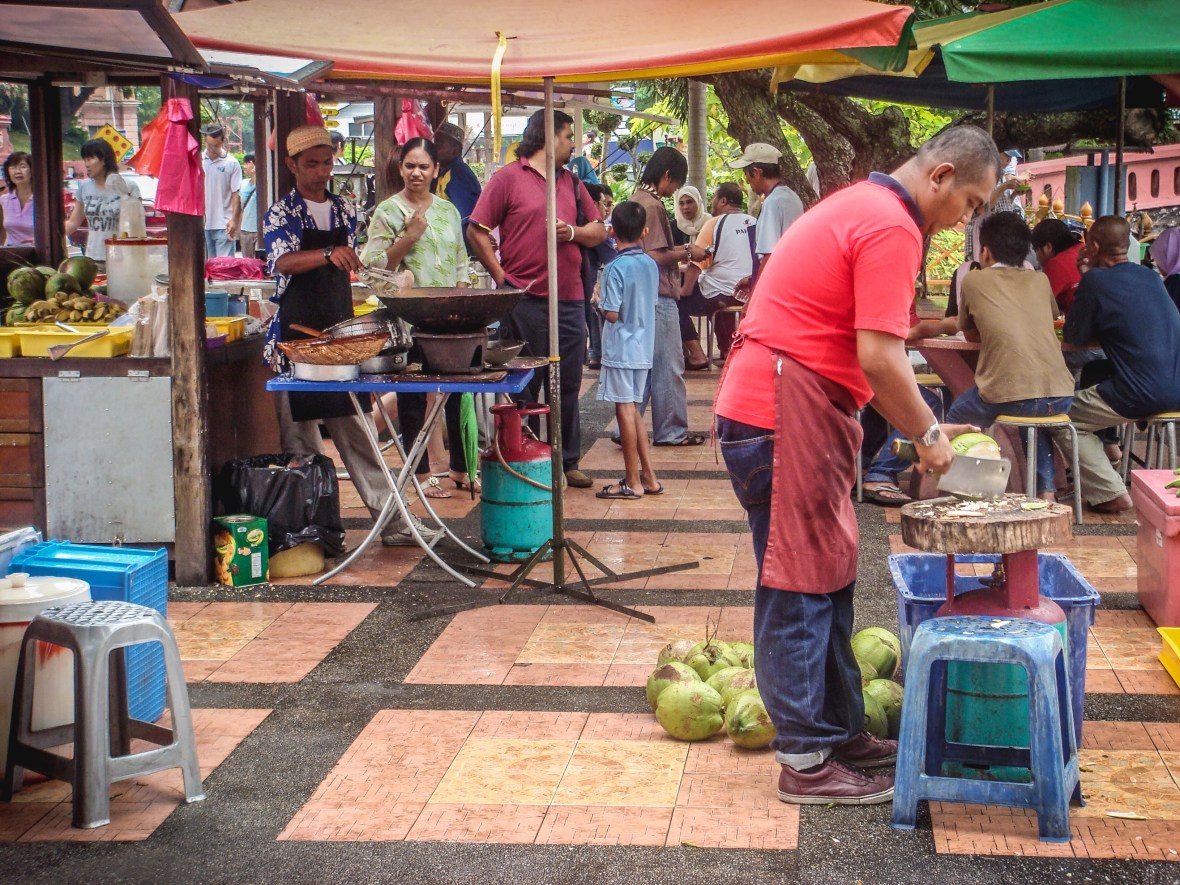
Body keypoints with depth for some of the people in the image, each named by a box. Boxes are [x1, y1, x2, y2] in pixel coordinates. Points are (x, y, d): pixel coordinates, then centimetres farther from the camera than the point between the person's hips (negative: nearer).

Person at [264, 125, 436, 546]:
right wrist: (329, 255, -39)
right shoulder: (282, 214, -5)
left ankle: (391, 520, 8)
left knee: (355, 428, 7)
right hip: (295, 335, -4)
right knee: (300, 438, 2)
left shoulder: (343, 210, 11)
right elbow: (283, 261, -23)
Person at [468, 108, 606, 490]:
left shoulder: (572, 182, 17)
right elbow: (477, 231, -5)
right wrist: (502, 277, -9)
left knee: (567, 385, 9)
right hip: (525, 299, -5)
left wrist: (572, 232, -4)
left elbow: (599, 231, 17)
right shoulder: (508, 177, -2)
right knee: (521, 387, 2)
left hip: (569, 299, 6)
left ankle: (567, 462, 18)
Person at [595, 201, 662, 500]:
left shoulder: (616, 268, -16)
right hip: (644, 347, 7)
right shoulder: (651, 265, 4)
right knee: (633, 409, 16)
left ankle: (633, 482, 4)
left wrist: (599, 305, 2)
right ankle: (648, 477, 17)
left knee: (625, 410, -1)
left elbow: (611, 313, -17)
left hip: (621, 348, -7)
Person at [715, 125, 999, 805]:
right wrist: (928, 434, -7)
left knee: (828, 578, 15)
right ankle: (806, 762, 3)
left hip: (806, 414, 11)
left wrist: (923, 426, 16)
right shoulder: (892, 227, -15)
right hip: (784, 415, -11)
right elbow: (879, 357, -21)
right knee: (800, 586, -4)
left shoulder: (863, 207, 18)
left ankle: (841, 732, 25)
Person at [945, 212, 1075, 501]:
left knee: (956, 417, 27)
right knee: (1038, 413, 39)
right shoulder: (1040, 280, 17)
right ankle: (1046, 490, 26)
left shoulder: (974, 280, 9)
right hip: (1060, 397, 4)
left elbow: (969, 334, 22)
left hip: (1007, 398, -4)